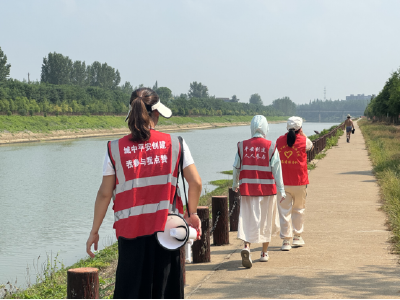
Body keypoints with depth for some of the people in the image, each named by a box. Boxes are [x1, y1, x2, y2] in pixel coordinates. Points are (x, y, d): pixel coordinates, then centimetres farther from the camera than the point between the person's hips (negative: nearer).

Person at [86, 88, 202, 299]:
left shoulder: (115, 149, -1)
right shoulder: (174, 144, 0)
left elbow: (105, 194, -1)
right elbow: (195, 182, -3)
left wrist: (94, 231, 8)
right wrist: (192, 214, 12)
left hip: (131, 232, 0)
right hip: (166, 229, 0)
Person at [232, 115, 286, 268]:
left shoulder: (242, 146, -2)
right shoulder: (271, 147, -6)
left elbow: (237, 167, 6)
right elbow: (277, 170, -6)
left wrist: (235, 184, 23)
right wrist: (281, 190, 0)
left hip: (247, 188, 1)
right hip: (267, 188, -1)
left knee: (248, 219, 2)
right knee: (266, 220, 13)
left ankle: (246, 247, -23)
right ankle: (264, 253, 23)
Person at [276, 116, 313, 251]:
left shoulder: (279, 140, 0)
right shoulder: (303, 141, -6)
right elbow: (310, 146, 18)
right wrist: (302, 134, 25)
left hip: (283, 183, 1)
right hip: (299, 182, -1)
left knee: (284, 211, 2)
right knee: (299, 210, 15)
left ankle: (286, 240, 0)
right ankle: (297, 237, 21)